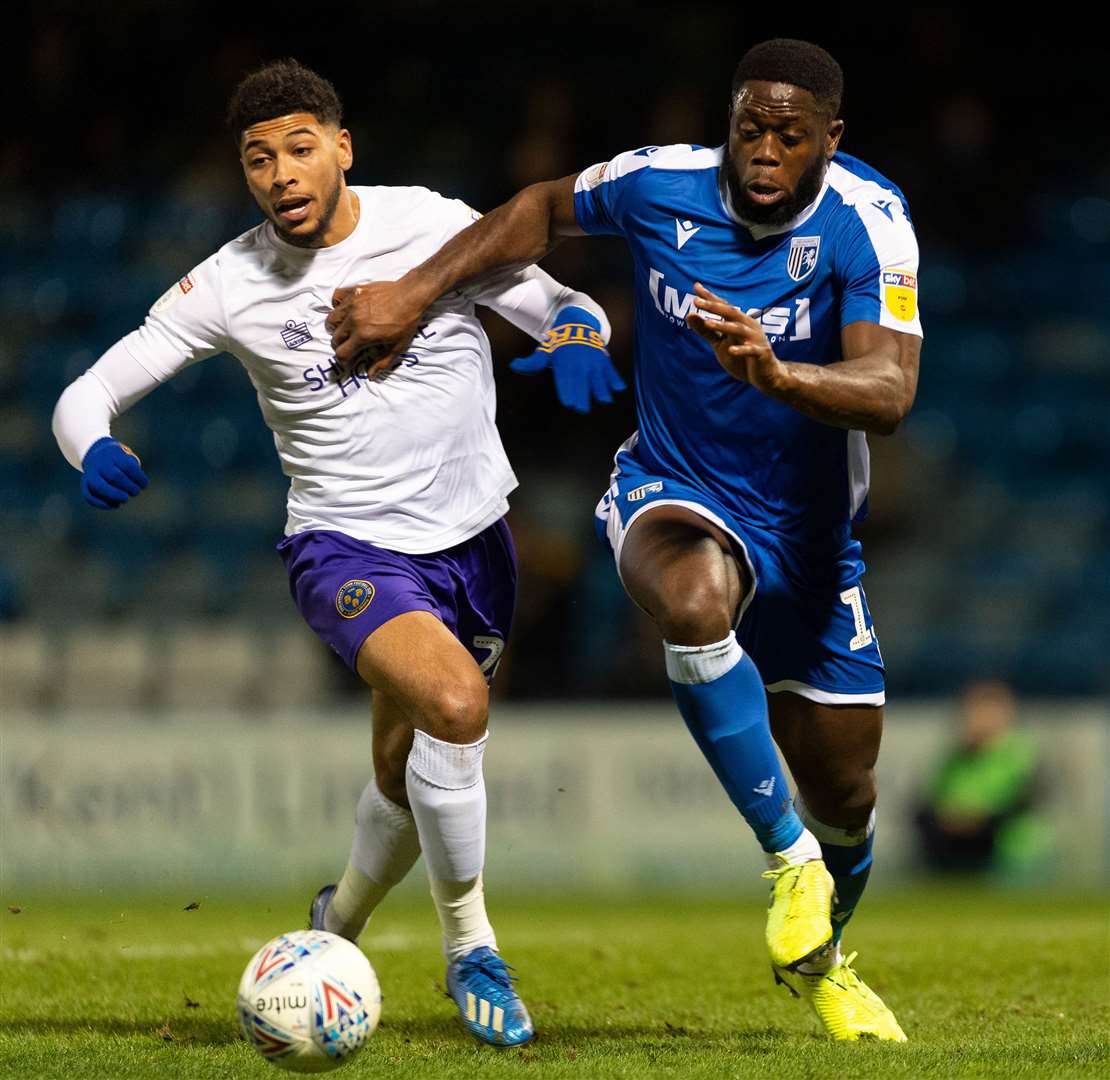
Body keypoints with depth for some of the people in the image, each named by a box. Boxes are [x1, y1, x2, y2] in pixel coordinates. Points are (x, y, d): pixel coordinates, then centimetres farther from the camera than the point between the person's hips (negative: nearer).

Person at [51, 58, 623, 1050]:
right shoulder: (230, 285, -8)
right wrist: (94, 449, -30)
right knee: (454, 703, -30)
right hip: (348, 548, -3)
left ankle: (340, 920, 48)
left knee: (414, 772, 16)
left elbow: (563, 310, 1)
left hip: (472, 538, 3)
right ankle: (471, 948, -11)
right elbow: (89, 391, -7)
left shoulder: (433, 224, -6)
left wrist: (576, 333, -24)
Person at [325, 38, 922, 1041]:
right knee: (696, 601, -40)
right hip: (672, 497, -1)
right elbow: (545, 211, 7)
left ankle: (819, 958, 43)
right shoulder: (659, 184, -15)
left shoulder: (866, 220, -21)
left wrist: (773, 370, -50)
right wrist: (416, 289, 1)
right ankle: (790, 858, -25)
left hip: (810, 532, 1)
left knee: (844, 790, 9)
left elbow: (889, 390, -33)